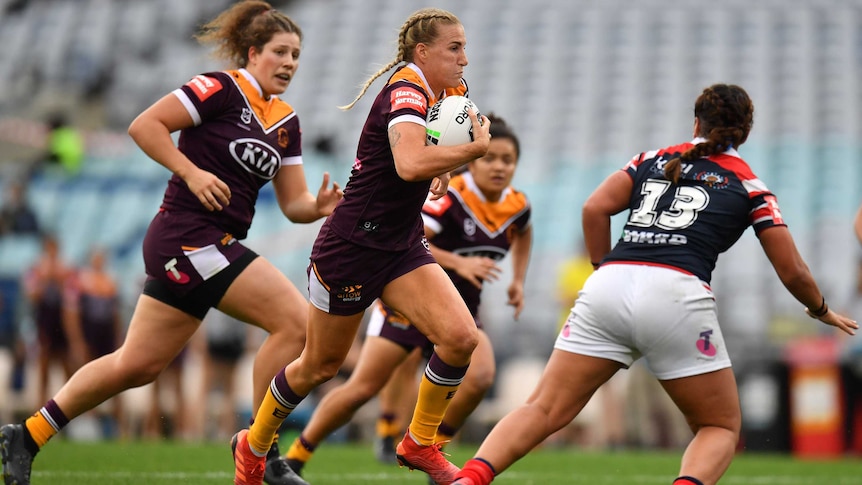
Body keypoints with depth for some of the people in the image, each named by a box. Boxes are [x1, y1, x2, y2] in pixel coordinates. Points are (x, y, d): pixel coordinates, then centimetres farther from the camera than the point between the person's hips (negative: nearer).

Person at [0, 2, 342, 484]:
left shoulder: (287, 123, 14)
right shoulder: (220, 89, -9)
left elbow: (293, 203, 13)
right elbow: (145, 125, -13)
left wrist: (319, 206, -8)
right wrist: (192, 172, -20)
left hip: (215, 246, 9)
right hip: (188, 238, -9)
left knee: (138, 364, 11)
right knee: (296, 322, -15)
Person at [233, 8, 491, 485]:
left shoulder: (449, 92, 3)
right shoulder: (405, 92, -23)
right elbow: (410, 164, -43)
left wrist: (447, 167, 9)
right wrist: (474, 147, -31)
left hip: (403, 246, 7)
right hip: (351, 245, -7)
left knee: (461, 338, -15)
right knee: (321, 365, 9)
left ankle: (420, 443, 5)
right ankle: (253, 446, 34)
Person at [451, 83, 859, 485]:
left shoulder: (654, 160, 24)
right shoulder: (749, 187, 17)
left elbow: (595, 208, 10)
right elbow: (792, 272, 17)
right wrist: (821, 310, 35)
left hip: (608, 286, 3)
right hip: (677, 294, -3)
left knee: (542, 410, 3)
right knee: (722, 428, 12)